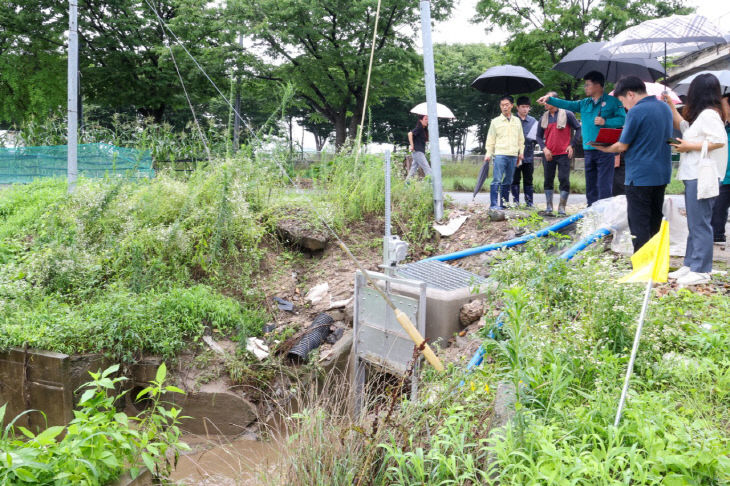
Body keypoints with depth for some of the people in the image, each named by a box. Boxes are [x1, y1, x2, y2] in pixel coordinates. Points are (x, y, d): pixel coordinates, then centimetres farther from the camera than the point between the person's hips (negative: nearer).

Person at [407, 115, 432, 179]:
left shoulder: (424, 129, 16)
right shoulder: (419, 128, -10)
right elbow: (410, 133, -25)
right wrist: (412, 146, -22)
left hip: (420, 152, 9)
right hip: (418, 152, -9)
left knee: (413, 169, 11)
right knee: (426, 168, -12)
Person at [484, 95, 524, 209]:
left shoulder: (517, 121, 14)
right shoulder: (495, 121, 5)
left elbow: (521, 139, 18)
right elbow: (490, 139, 4)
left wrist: (521, 152, 11)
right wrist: (488, 153, -2)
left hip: (513, 155, 4)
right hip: (500, 154, -4)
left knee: (508, 181, 8)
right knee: (497, 180, -10)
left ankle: (504, 203, 16)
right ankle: (493, 204, -10)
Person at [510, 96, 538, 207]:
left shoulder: (533, 121, 11)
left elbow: (534, 138, 10)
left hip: (528, 156, 2)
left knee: (528, 180, 4)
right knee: (515, 179, 1)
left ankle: (529, 202, 7)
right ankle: (515, 201, 4)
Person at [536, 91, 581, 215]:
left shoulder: (567, 114, -2)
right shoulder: (544, 118, 9)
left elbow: (578, 128, 1)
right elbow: (539, 136, 13)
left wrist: (571, 145, -7)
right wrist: (544, 148, -4)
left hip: (563, 154, -4)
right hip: (548, 154, 4)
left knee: (564, 179, -5)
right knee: (548, 180, 7)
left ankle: (562, 207, 0)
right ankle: (548, 206, 14)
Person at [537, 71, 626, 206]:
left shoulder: (612, 101, 0)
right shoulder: (584, 103, 17)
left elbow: (623, 119, -6)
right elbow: (568, 105, 12)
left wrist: (605, 122, -16)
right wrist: (549, 99, 3)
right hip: (589, 149, 6)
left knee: (604, 186, -10)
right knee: (590, 185, 12)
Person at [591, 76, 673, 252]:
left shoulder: (636, 112, -15)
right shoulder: (665, 107, 10)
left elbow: (622, 146, -12)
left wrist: (604, 148, 6)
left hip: (639, 178, -8)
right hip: (662, 174, 8)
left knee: (639, 226, -2)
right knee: (654, 224, 16)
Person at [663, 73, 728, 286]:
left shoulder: (708, 114, -13)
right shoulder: (700, 115, 17)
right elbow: (684, 127, 34)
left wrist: (690, 146, -14)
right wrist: (671, 107, 28)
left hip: (702, 177, -10)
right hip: (693, 175, 10)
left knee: (699, 224, -6)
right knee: (694, 223, 14)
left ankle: (701, 271, -2)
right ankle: (690, 264, 22)